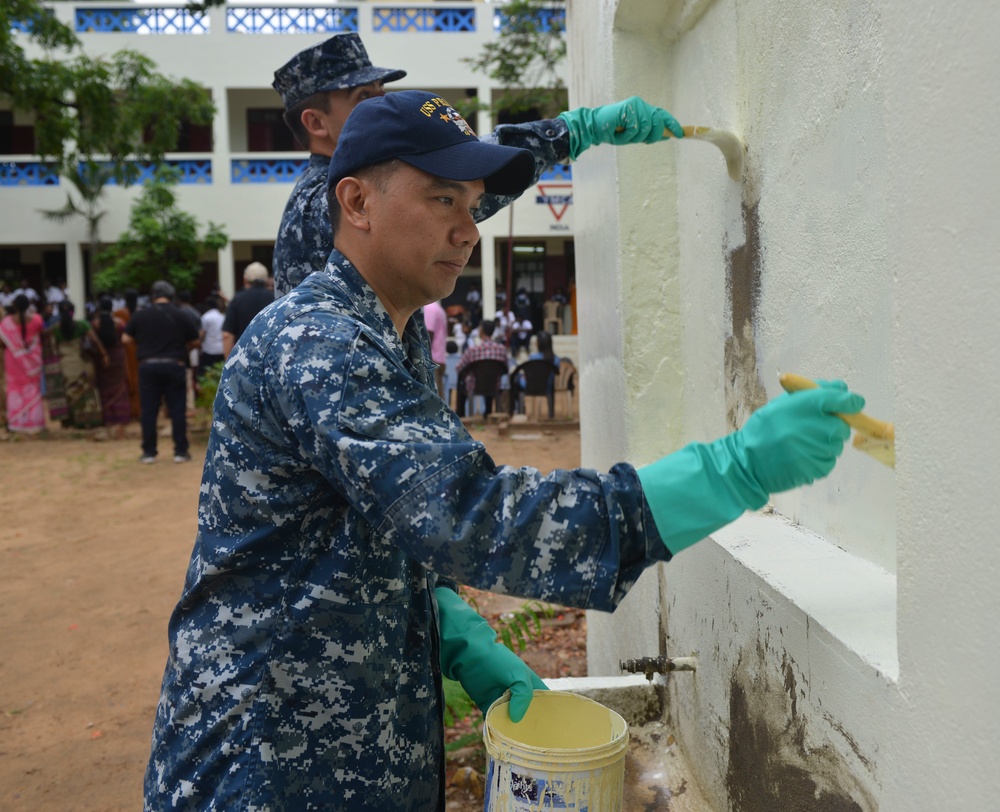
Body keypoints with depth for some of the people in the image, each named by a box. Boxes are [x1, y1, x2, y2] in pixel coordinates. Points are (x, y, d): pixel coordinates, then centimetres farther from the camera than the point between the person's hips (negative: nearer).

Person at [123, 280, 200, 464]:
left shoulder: (140, 315, 1)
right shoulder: (180, 315, -2)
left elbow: (126, 338, 5)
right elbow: (194, 339, 4)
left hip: (148, 366, 1)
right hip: (174, 366, -1)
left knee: (148, 411, 7)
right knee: (178, 410, 4)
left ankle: (149, 452, 9)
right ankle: (180, 452, 4)